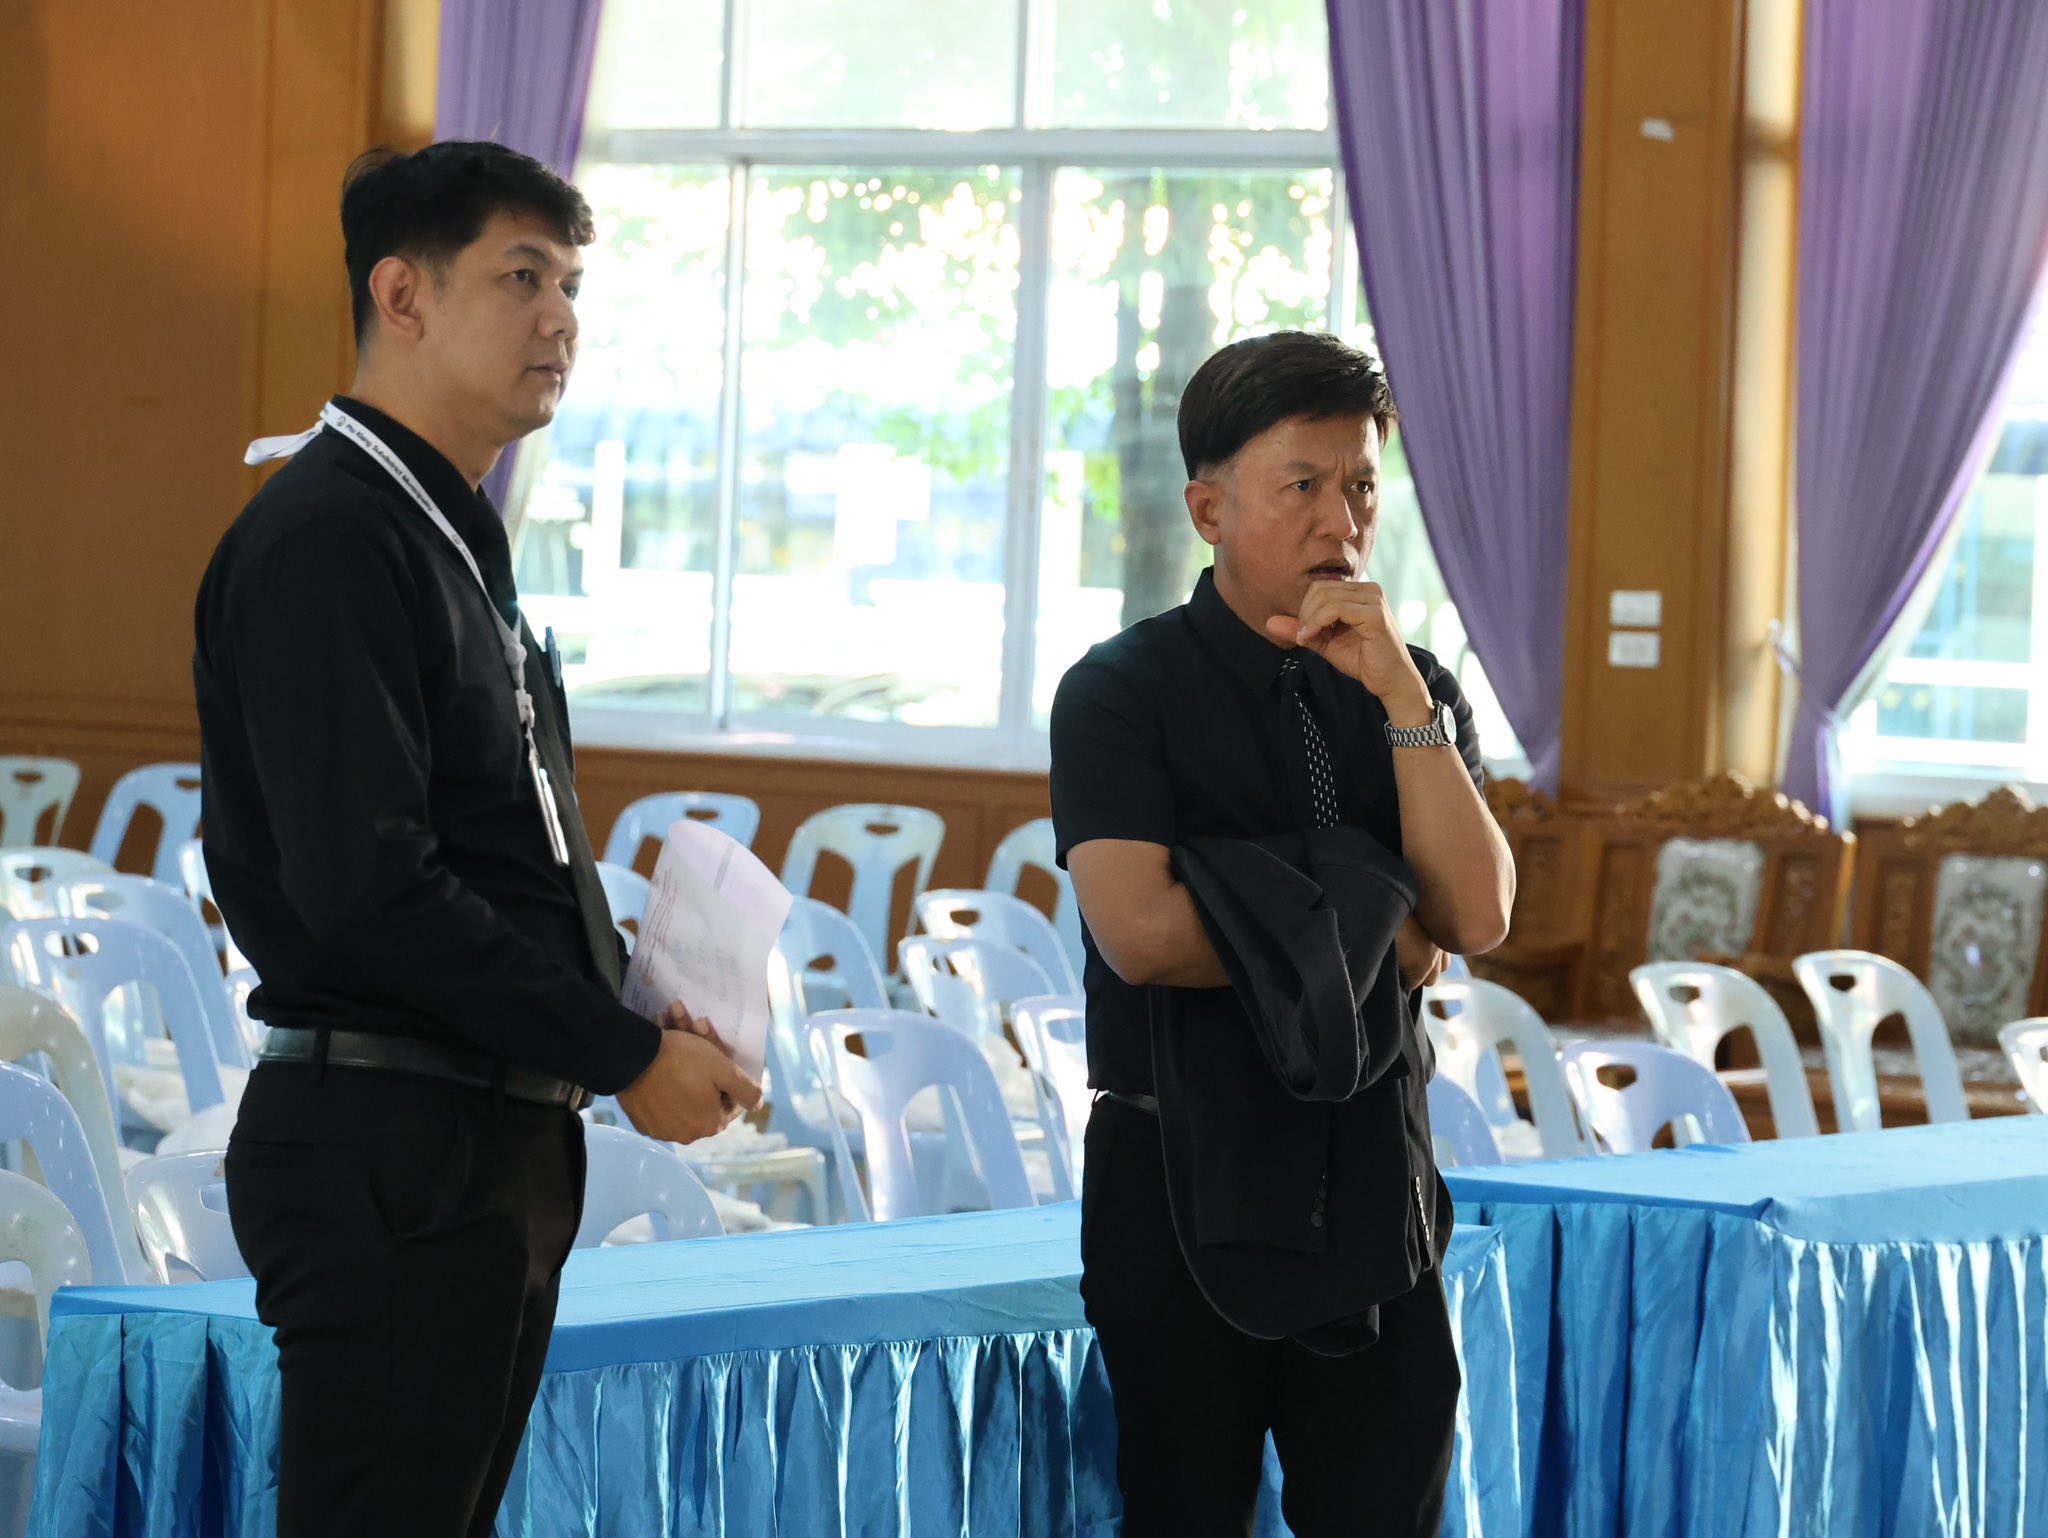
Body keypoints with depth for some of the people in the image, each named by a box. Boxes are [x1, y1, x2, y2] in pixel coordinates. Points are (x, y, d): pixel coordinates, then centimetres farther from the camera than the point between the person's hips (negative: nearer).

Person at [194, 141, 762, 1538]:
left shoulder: (455, 540, 19)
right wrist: (625, 1053, -15)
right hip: (388, 1147, -10)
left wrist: (641, 1016, 5)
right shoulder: (327, 536, -13)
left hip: (500, 1151, 10)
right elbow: (366, 893, -22)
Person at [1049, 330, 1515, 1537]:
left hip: (1371, 1161, 3)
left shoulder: (1416, 690, 7)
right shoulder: (1121, 694, -6)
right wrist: (1376, 943, -12)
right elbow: (1142, 931, -21)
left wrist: (1399, 691, -15)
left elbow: (1475, 918, -7)